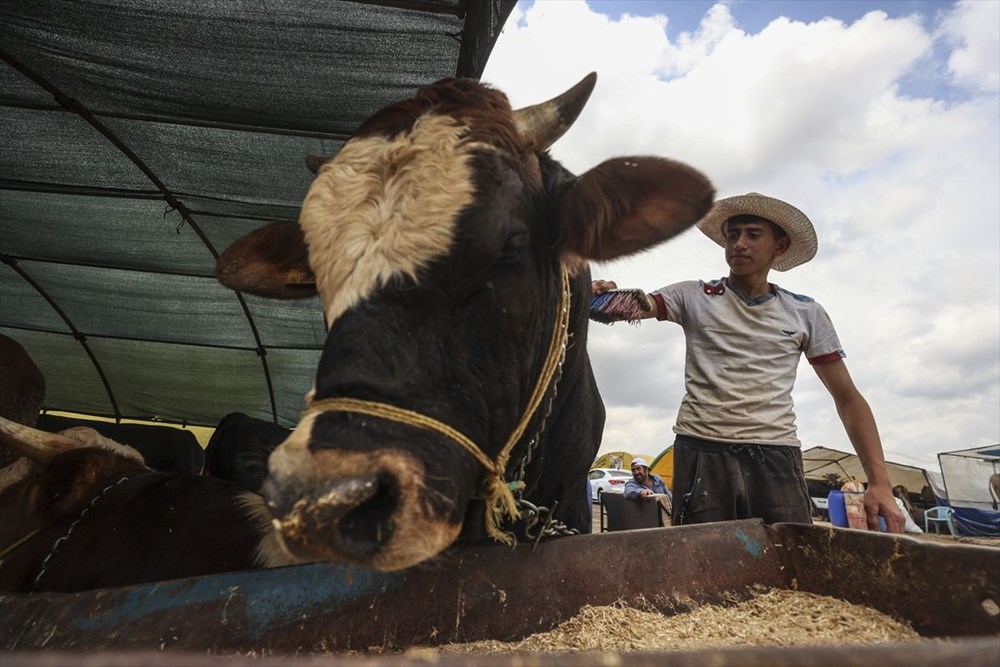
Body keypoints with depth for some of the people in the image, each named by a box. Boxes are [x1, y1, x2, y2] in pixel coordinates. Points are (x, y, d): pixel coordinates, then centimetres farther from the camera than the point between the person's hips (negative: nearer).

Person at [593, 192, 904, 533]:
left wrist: (880, 483, 3)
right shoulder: (693, 296, 7)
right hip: (702, 453, -1)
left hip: (776, 456, 2)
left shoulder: (807, 313, 11)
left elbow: (848, 399, 12)